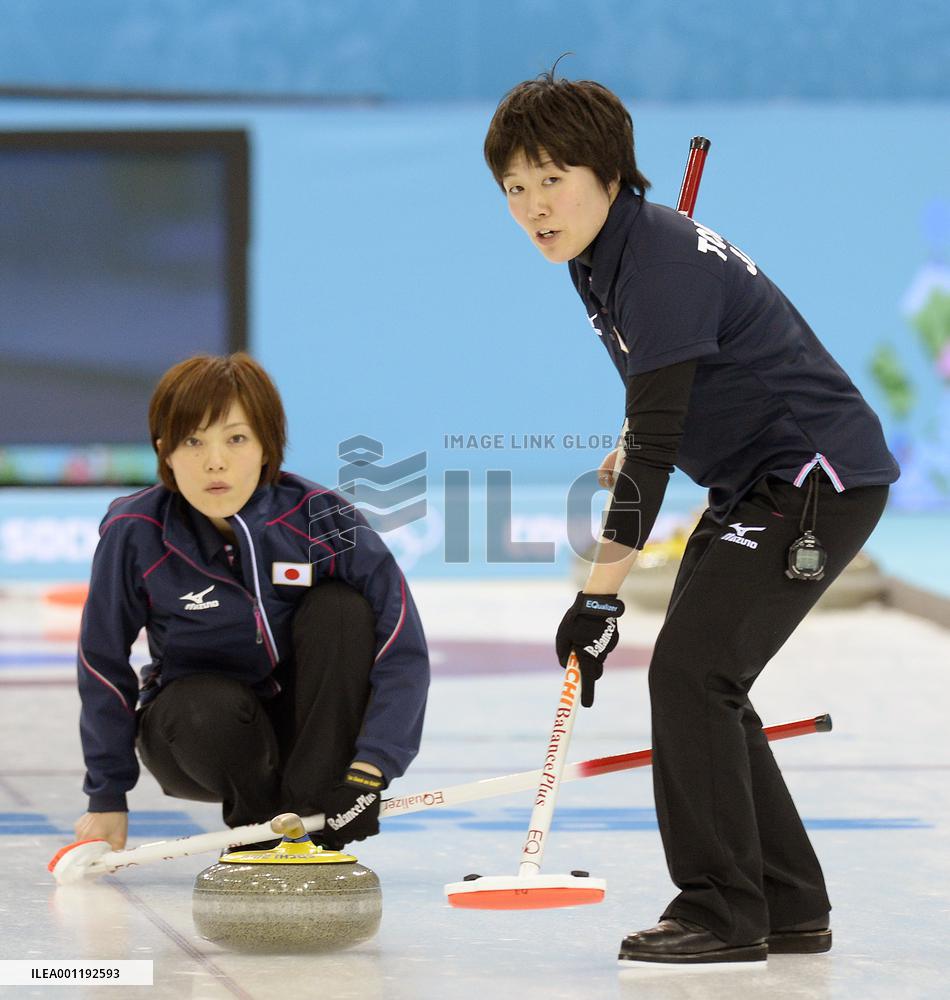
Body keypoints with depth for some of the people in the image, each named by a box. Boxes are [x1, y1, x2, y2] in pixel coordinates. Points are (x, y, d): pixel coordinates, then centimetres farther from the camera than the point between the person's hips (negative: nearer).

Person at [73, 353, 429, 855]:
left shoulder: (325, 521, -20)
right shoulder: (134, 535, -20)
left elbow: (403, 650, -21)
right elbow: (103, 663, -7)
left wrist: (370, 769, -31)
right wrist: (107, 797, -5)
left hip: (304, 729, 1)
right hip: (194, 733, -1)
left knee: (339, 608, -25)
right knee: (214, 708, -36)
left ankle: (311, 821, -19)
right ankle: (258, 826, -3)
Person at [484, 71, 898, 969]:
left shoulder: (661, 264, -24)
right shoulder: (604, 256, 7)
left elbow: (654, 442, -27)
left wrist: (602, 593, -28)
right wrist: (632, 454, 20)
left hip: (820, 480, -11)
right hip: (756, 484, 11)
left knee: (690, 669, -17)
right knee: (700, 683, 10)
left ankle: (721, 912, -12)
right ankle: (789, 906, 17)